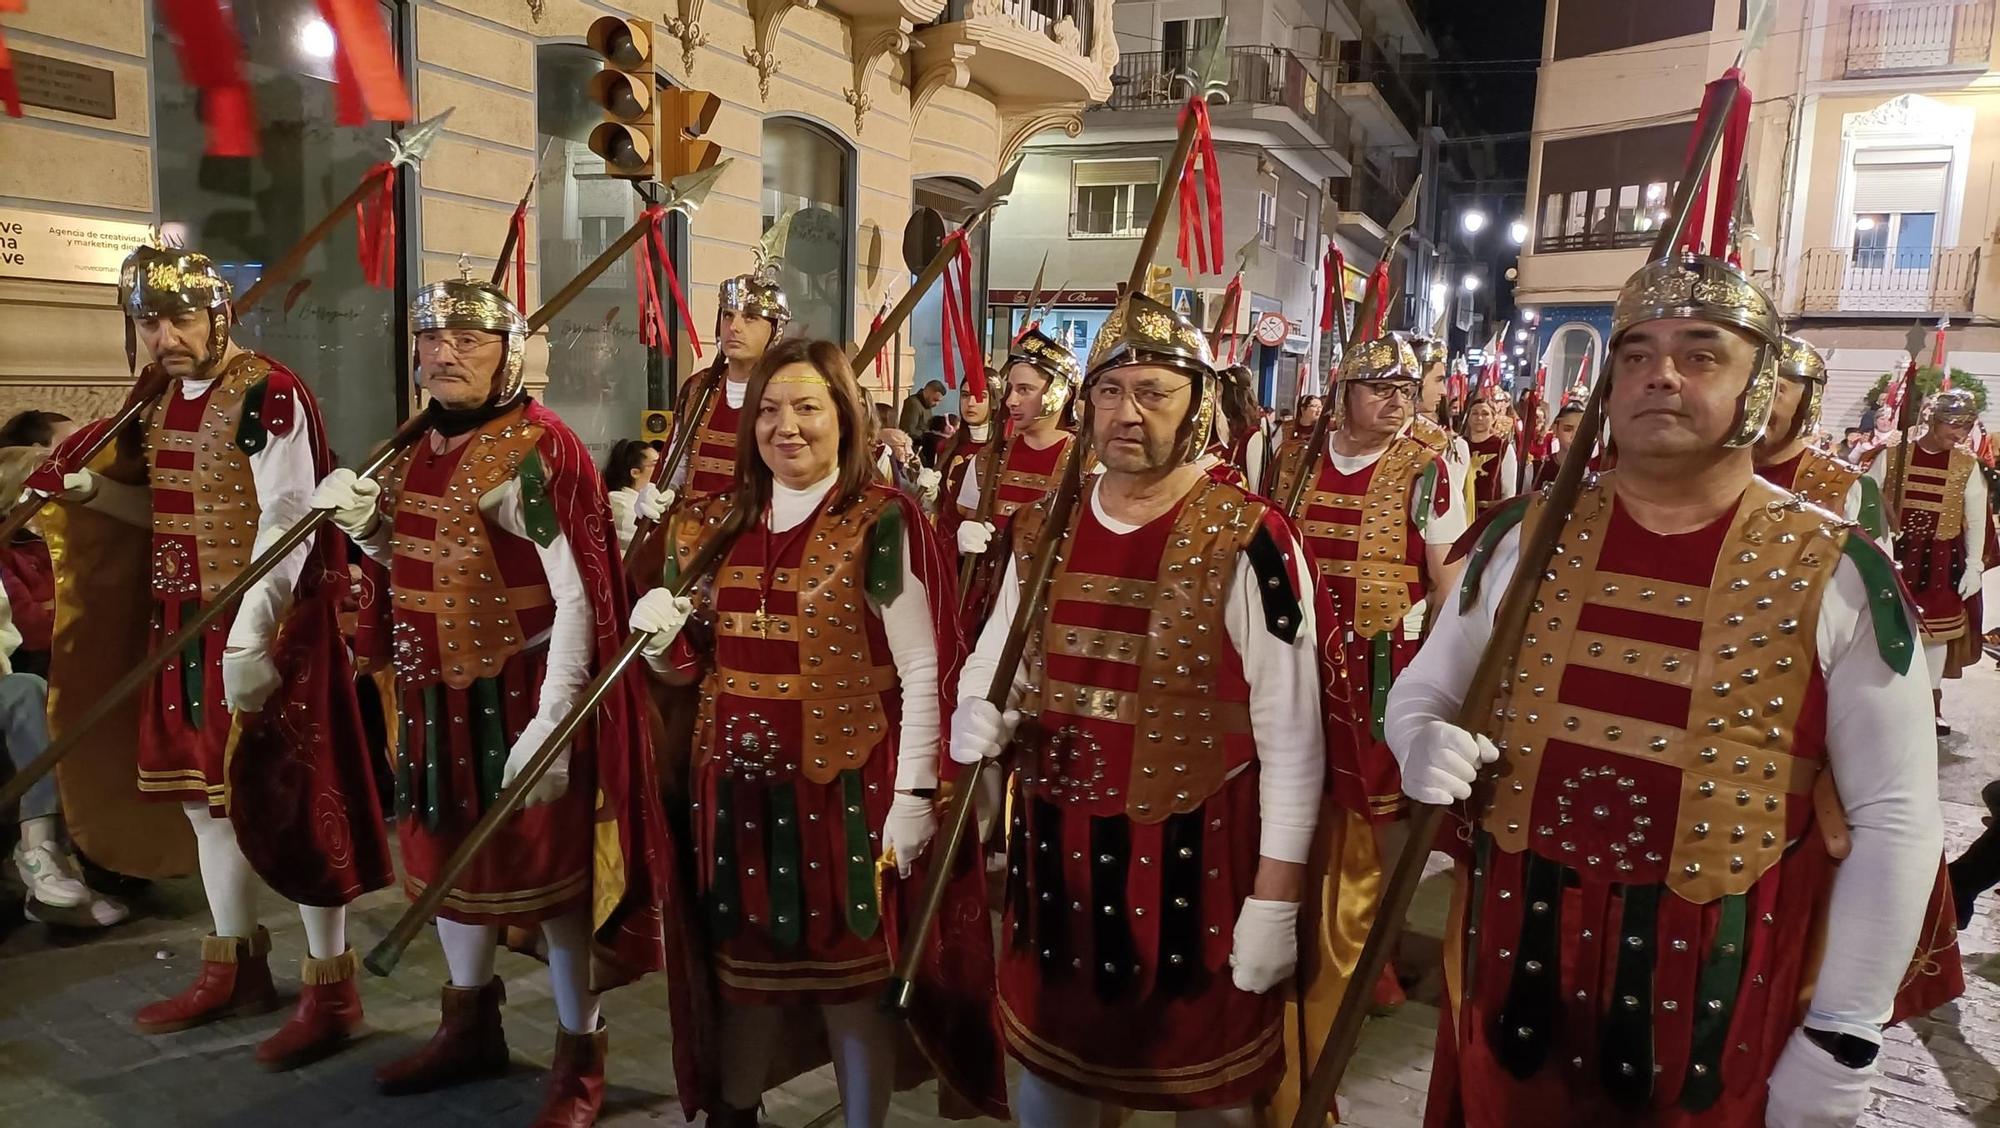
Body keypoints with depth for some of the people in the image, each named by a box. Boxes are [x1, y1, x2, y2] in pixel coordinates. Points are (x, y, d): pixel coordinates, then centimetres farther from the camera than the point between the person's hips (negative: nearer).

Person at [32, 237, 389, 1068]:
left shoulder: (270, 395, -14)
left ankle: (330, 986, 9)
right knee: (204, 791, 15)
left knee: (285, 798, -4)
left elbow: (288, 521, -21)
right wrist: (93, 489, 3)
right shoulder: (159, 398, 13)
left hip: (266, 625, -9)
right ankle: (234, 968, 30)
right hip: (185, 624, 9)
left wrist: (249, 635, -27)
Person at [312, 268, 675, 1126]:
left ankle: (580, 1055, 22)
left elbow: (577, 597, -23)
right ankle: (470, 1027, 41)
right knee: (453, 853, 19)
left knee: (545, 864, 4)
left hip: (516, 695, -8)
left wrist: (549, 723, -26)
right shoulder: (423, 444, 8)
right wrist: (365, 523, -1)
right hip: (440, 693, 8)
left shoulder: (532, 452, -18)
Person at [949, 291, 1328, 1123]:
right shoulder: (1041, 532, 3)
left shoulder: (1249, 541, -13)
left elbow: (1291, 733, -12)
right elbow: (991, 665, 14)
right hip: (1055, 854, 5)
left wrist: (1275, 900, -12)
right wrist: (979, 719, -9)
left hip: (1196, 860, -4)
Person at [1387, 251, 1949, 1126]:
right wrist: (1424, 745, -14)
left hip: (1719, 997, -2)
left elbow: (1894, 817, -4)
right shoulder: (1525, 537, -1)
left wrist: (1841, 1041, -6)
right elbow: (1421, 690, 10)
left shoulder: (1835, 574, -8)